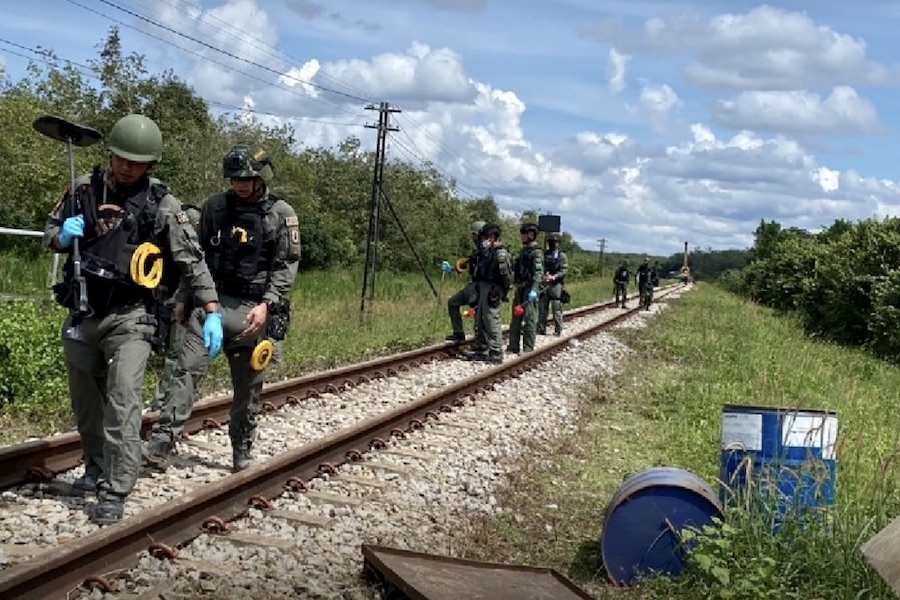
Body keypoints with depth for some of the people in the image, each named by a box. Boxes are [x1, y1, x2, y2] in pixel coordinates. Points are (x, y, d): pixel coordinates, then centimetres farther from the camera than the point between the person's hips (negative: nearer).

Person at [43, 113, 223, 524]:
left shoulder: (162, 205, -6)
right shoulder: (85, 189, 3)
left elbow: (192, 261, -6)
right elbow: (50, 230, 15)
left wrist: (212, 312, -14)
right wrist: (61, 236, -9)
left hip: (129, 318, -4)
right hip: (81, 315, 5)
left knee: (123, 403, -14)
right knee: (85, 402, 16)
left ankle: (114, 492, -12)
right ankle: (96, 469, 35)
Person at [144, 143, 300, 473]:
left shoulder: (281, 214, -1)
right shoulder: (215, 206, 7)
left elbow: (287, 266, -4)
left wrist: (266, 304, -15)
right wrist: (184, 297, 11)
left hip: (252, 309, -2)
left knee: (248, 384, 7)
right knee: (187, 368, -13)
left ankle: (242, 450, 24)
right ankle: (161, 443, -18)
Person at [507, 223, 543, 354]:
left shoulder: (536, 252, -10)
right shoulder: (524, 251, 17)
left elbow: (538, 272, -20)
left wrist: (534, 289, -29)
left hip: (530, 290, -9)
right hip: (520, 288, 9)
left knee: (529, 319, -4)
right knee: (516, 319, 12)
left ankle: (528, 348, -1)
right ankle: (514, 347, 18)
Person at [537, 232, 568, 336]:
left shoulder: (561, 255, 0)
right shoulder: (544, 254, 14)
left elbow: (564, 270, -8)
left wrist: (554, 277, -22)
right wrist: (542, 275, -7)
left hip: (556, 285, -5)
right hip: (544, 285, 5)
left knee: (556, 309, -4)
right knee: (542, 308, 5)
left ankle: (558, 330, 1)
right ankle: (541, 328, 11)